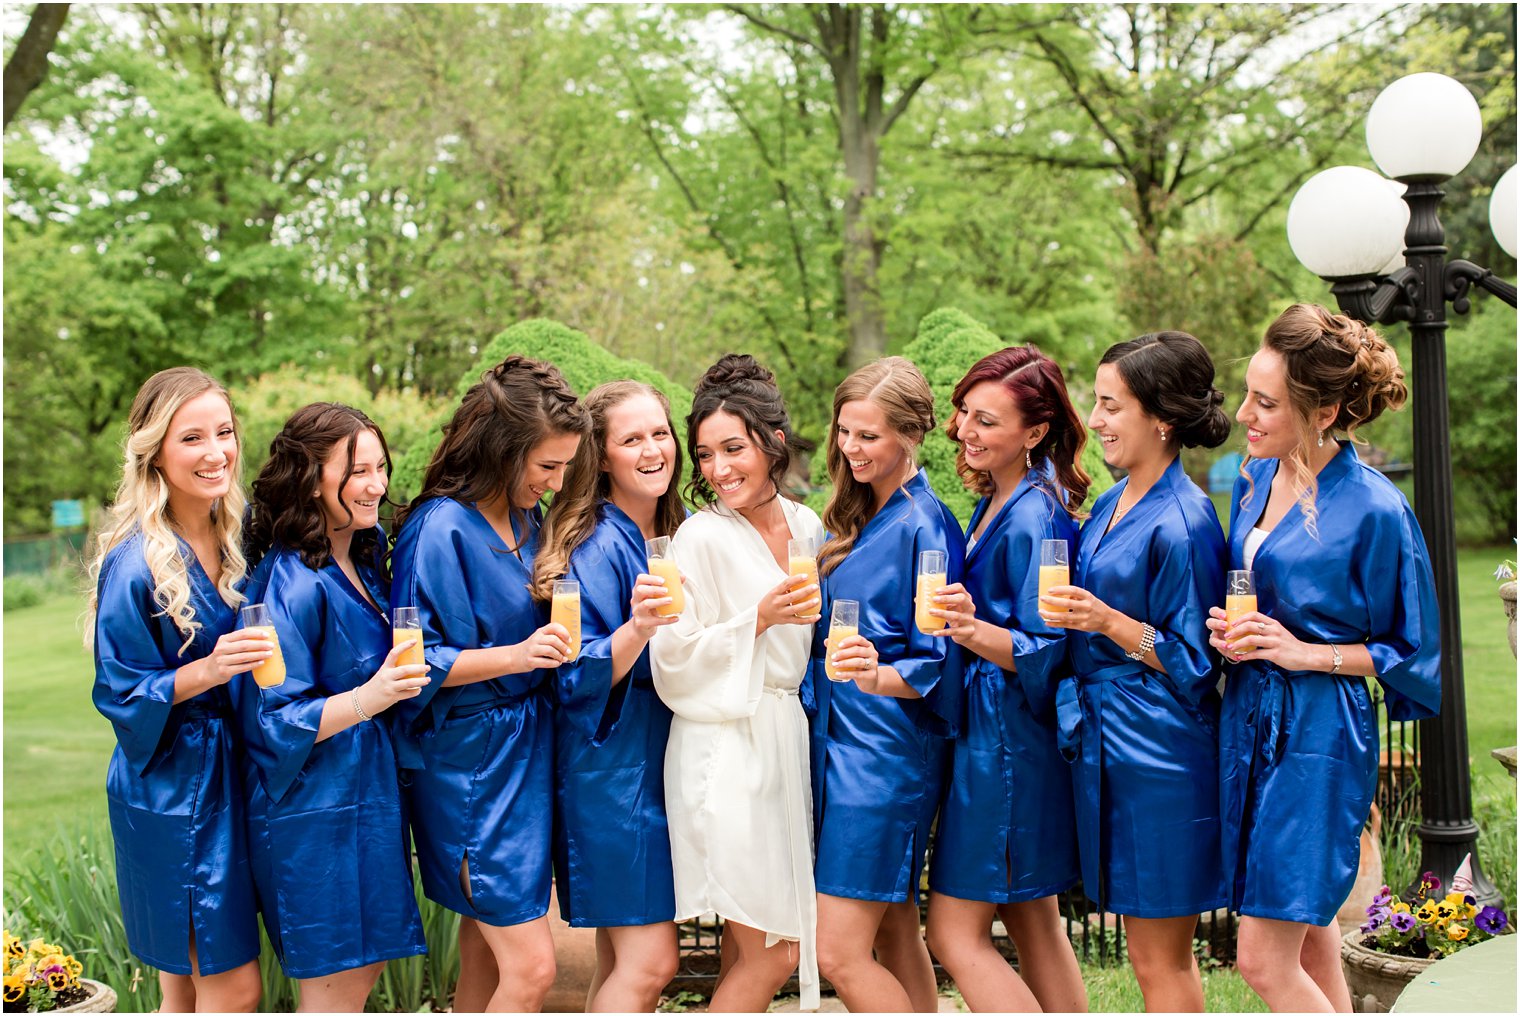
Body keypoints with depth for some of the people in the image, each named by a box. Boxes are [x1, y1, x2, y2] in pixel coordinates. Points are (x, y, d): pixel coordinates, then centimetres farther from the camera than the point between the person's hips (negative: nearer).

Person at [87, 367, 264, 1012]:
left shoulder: (235, 535, 5)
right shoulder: (134, 564, -17)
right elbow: (119, 693, -13)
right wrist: (207, 671, -26)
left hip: (228, 774, 7)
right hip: (171, 784, -7)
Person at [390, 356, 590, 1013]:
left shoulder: (525, 517, 7)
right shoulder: (440, 529, -17)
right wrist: (514, 655, -27)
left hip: (524, 748, 8)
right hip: (470, 756, -8)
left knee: (487, 956, 15)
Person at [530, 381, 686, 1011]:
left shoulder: (675, 535, 9)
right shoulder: (599, 547, -15)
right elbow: (579, 678, -19)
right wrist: (636, 628, -34)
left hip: (661, 761, 8)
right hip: (612, 764, -8)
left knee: (623, 964, 12)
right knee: (648, 964, -9)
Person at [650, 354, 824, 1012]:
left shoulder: (807, 526, 10)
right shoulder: (702, 537, -9)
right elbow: (673, 663, -12)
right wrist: (759, 618, -19)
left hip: (787, 744, 6)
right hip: (727, 753, -6)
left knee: (749, 945, 9)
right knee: (773, 950, -4)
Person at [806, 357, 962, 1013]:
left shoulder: (923, 527, -14)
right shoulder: (856, 519, 12)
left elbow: (935, 663, -16)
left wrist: (878, 676, -32)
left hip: (886, 753, -9)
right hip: (841, 739, 9)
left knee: (840, 954, -8)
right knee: (895, 941, 14)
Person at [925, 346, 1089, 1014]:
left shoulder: (1033, 516, -19)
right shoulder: (997, 499, 10)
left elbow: (1048, 652, -22)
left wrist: (975, 632, -36)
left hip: (1006, 738, -10)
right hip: (993, 729, 10)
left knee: (956, 934, -3)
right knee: (1032, 924, 16)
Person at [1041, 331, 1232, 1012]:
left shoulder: (1182, 524, -16)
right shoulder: (1110, 505, 10)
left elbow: (1192, 663, -14)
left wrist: (1106, 621, -23)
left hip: (1159, 757, -9)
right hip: (1105, 744, 9)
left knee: (1160, 960, 2)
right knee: (1152, 951, 17)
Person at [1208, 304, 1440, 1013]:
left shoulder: (1373, 511, -15)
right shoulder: (1256, 479, 6)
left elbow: (1412, 652, -6)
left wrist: (1305, 653, -16)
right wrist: (1226, 629, 0)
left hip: (1319, 734, -7)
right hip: (1248, 719, 7)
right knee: (1309, 941, 16)